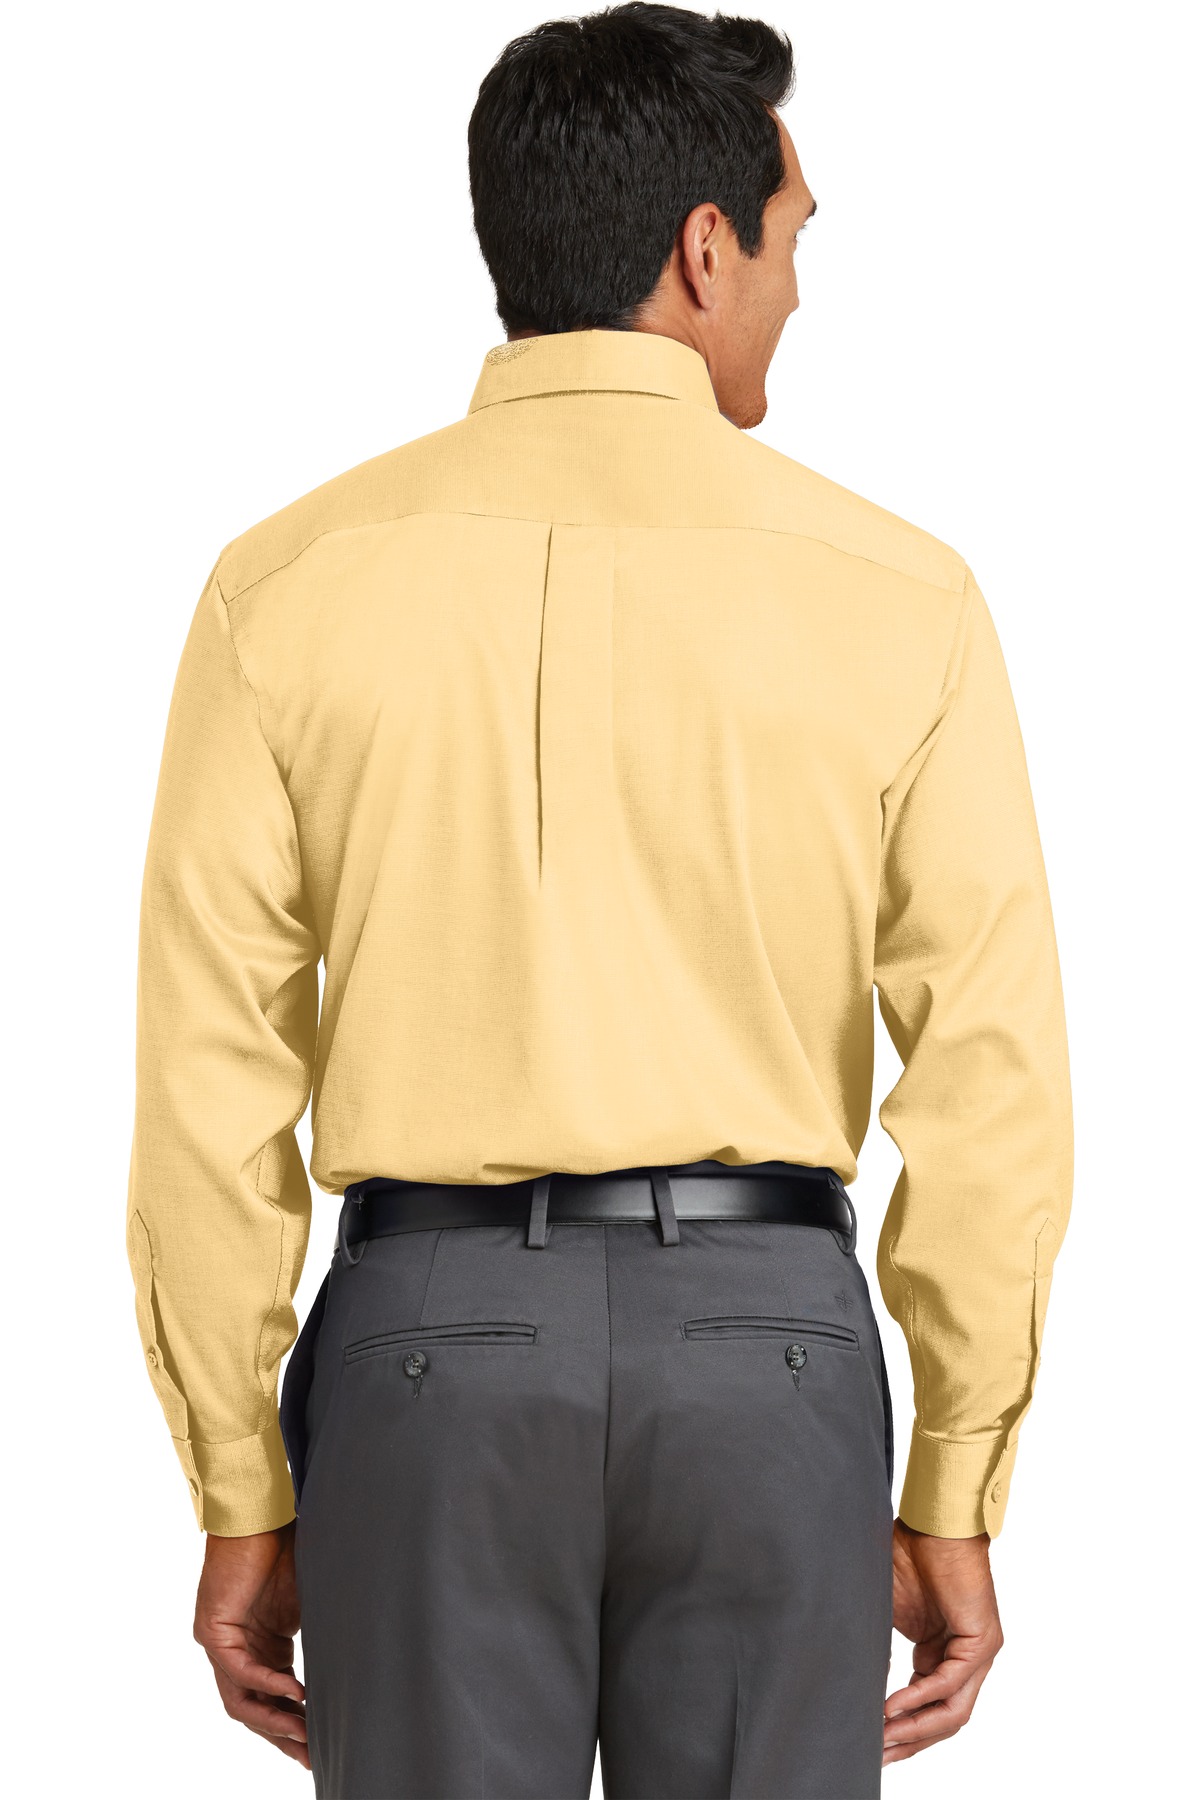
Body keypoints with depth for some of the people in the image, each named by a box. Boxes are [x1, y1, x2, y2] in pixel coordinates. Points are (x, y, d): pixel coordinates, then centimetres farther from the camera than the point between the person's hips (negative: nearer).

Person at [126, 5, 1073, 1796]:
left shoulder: (291, 586, -2)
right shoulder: (894, 595, -3)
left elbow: (210, 1083, -3)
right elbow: (997, 1081, -5)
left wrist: (242, 1504, 5)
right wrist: (957, 1508, 4)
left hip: (433, 1336, 0)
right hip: (765, 1346, 0)